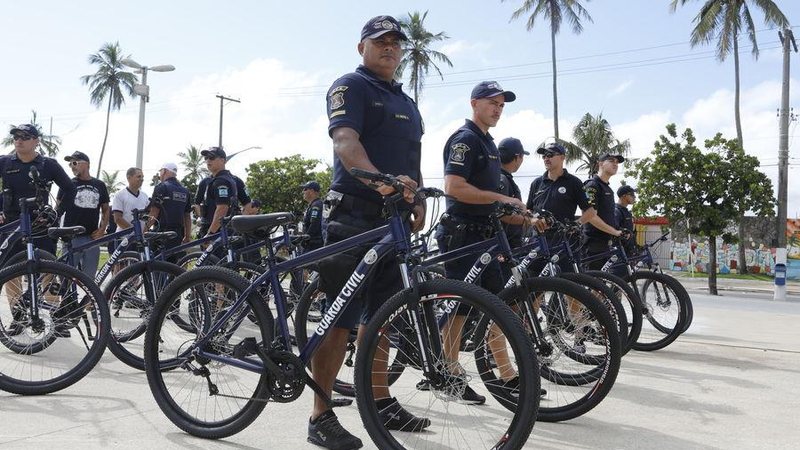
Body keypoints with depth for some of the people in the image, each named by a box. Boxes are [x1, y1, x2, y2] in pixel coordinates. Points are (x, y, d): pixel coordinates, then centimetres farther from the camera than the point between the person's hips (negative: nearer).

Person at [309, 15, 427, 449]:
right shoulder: (350, 87, -2)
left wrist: (417, 200, 9)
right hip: (354, 217, -8)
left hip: (393, 219, 8)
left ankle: (381, 402, 24)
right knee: (340, 319, -6)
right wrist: (380, 180, -38)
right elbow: (345, 141, -20)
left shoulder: (406, 102, 24)